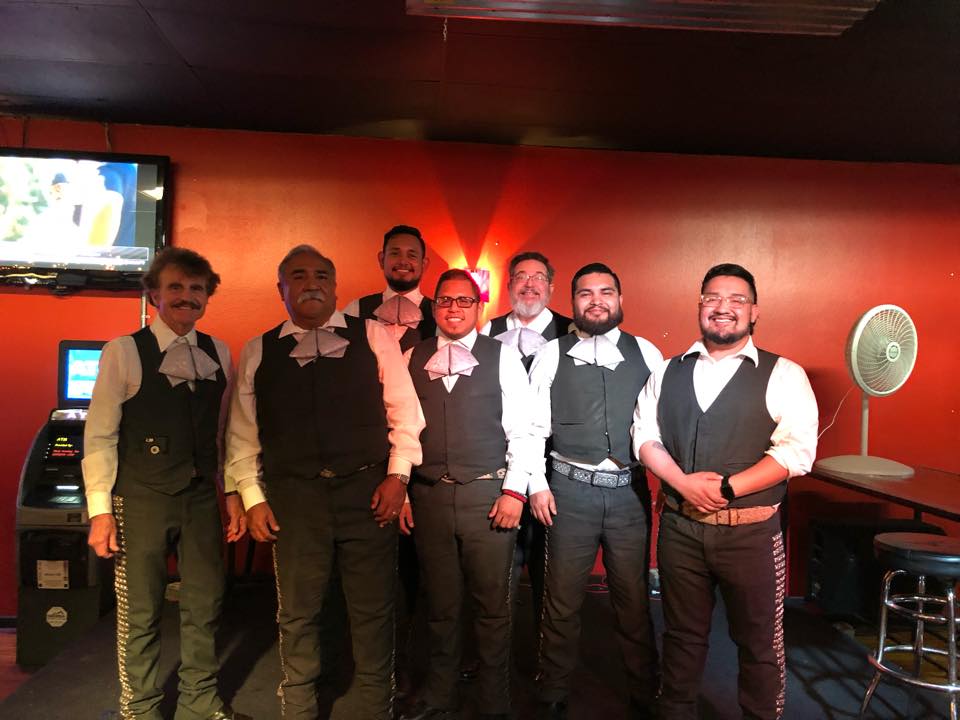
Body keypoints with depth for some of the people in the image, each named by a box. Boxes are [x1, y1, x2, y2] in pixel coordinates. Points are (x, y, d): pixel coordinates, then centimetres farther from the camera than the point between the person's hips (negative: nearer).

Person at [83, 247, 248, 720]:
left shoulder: (218, 354, 5)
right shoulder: (124, 352, -7)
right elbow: (99, 435, -7)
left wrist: (232, 492, 8)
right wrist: (100, 509, -9)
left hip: (202, 497, 4)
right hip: (142, 500, -4)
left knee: (205, 604, 14)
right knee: (140, 613, 9)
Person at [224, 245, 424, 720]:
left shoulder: (373, 337, 4)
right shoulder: (257, 352, 8)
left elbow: (404, 412, 3)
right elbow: (242, 434, 9)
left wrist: (397, 474, -4)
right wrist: (253, 498, 4)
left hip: (368, 491, -1)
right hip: (294, 496, 1)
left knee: (373, 611, 8)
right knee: (297, 614, 13)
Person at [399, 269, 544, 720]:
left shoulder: (503, 357, 2)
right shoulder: (412, 359, 9)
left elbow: (522, 429, -1)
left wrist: (515, 490, -8)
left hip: (488, 496, -2)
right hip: (428, 496, 2)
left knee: (492, 606, 7)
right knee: (441, 605, 14)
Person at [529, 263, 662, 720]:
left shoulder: (646, 353, 5)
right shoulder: (551, 355, 2)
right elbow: (535, 425, 2)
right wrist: (537, 485, -1)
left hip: (630, 490, 1)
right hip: (570, 490, 0)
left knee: (634, 601, 11)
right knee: (562, 601, 10)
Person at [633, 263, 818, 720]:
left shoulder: (783, 375, -3)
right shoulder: (668, 373, 8)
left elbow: (796, 451, -11)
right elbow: (645, 436, 4)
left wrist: (726, 488, -19)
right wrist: (685, 483, -13)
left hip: (751, 531, -2)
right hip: (679, 527, 3)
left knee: (759, 644, 11)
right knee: (682, 636, 18)